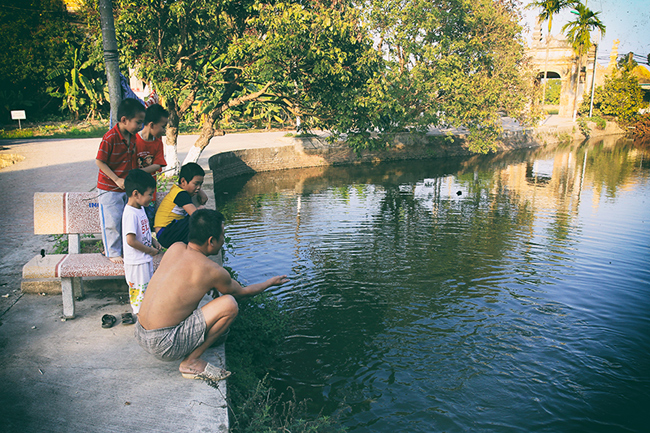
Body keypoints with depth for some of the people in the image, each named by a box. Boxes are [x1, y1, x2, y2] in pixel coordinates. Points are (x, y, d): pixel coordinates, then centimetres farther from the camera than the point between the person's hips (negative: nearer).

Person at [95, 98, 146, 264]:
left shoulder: (132, 137, 1)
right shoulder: (110, 137, -22)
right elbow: (99, 161, -19)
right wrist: (117, 180, -20)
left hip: (125, 187, 7)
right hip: (109, 188, -7)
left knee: (125, 220, 14)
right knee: (112, 221, 2)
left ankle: (119, 248, 29)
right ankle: (113, 253, 17)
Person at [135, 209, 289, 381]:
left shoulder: (175, 248, 4)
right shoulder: (211, 270, -14)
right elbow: (241, 292, 6)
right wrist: (270, 282, 23)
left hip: (140, 334, 8)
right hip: (163, 345, -8)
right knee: (229, 304, -13)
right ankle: (191, 362, -3)